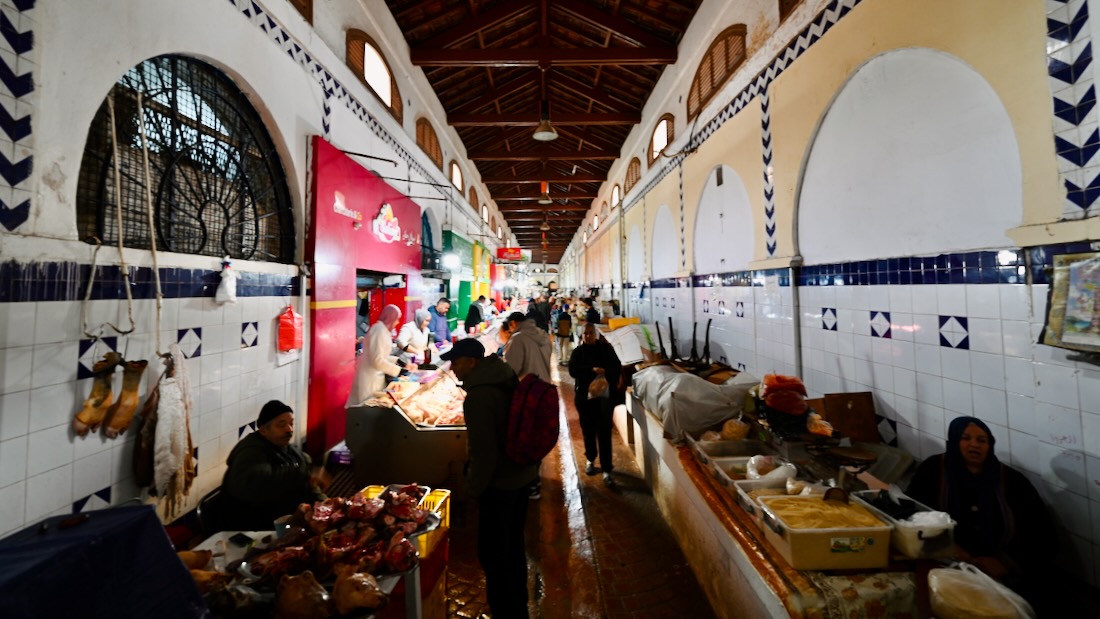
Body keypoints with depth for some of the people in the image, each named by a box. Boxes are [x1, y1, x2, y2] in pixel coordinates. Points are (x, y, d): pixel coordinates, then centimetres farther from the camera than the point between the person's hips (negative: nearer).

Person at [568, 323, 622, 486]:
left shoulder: (606, 348, 2)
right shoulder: (578, 351, 3)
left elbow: (617, 367, 0)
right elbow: (572, 370, -12)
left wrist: (610, 381, -17)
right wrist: (592, 369, -26)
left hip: (605, 394, -1)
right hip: (584, 395, 2)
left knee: (604, 431, -4)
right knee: (588, 429, 13)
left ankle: (607, 469, 1)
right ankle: (590, 459, 35)